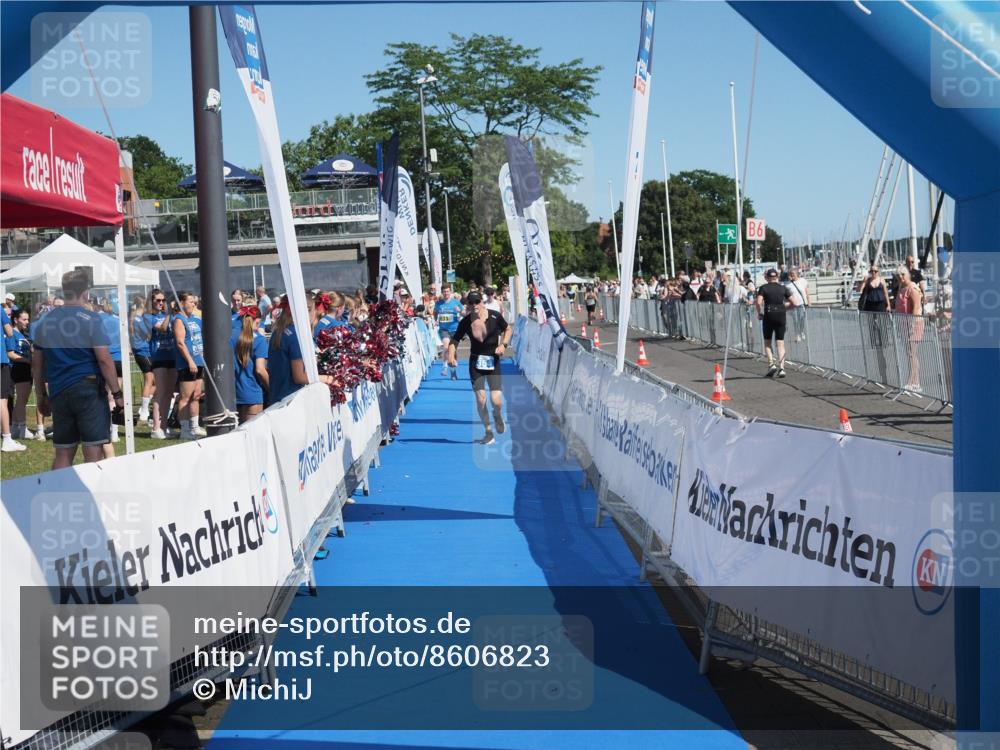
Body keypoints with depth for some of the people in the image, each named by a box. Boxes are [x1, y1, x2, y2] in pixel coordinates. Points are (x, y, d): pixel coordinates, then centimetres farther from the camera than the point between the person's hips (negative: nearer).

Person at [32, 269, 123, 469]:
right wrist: (117, 393, -8)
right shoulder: (90, 319, -7)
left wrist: (41, 395, 21)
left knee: (63, 453, 10)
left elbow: (37, 363, 13)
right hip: (89, 391, -5)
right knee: (93, 451, -4)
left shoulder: (45, 321, 9)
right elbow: (104, 359, -12)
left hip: (58, 393, 5)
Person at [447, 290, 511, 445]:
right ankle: (488, 432, 15)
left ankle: (498, 416, 27)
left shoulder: (495, 316, -7)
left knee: (496, 401, -10)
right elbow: (455, 340, -1)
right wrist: (451, 355, -20)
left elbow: (508, 329, 9)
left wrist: (504, 344, -8)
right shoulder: (466, 321, -4)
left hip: (493, 361, -1)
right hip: (476, 361, 1)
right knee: (480, 399, -3)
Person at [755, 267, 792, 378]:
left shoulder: (764, 288, -1)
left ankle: (771, 364, -3)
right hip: (781, 315, 2)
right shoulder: (783, 288, 5)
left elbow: (759, 302, -14)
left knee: (767, 342, 13)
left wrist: (759, 314, 1)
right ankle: (781, 368, -3)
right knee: (780, 343, 6)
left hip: (768, 315, -2)